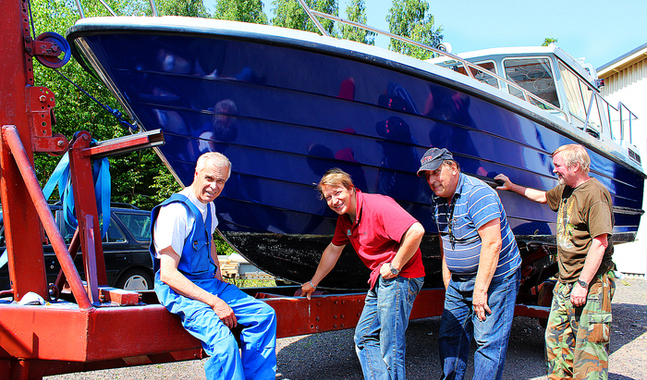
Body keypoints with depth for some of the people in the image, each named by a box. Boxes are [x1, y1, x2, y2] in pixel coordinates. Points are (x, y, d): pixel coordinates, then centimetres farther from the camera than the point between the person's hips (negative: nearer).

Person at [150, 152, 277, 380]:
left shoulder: (208, 206, 9)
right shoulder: (175, 211, -19)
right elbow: (168, 274, -23)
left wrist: (218, 277, 17)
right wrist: (215, 302, -25)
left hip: (210, 284, 9)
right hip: (179, 290, -9)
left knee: (265, 314, 0)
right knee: (223, 340, -31)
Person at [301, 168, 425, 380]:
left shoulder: (378, 206, -20)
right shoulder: (344, 218, 10)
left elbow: (416, 231, -30)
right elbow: (333, 250, 25)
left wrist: (395, 266, -21)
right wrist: (313, 283, 32)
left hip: (400, 278, -10)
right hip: (379, 282, 10)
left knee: (390, 348, -8)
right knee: (364, 336, 14)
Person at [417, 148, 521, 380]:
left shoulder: (478, 194, -21)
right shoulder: (437, 200, 6)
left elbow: (492, 243, -26)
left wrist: (480, 290, -25)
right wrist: (447, 276, 14)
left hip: (494, 278, -8)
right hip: (458, 281, 8)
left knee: (488, 340, -7)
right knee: (449, 336, 11)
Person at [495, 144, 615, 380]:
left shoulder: (595, 193, -15)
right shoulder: (565, 191, 13)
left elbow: (600, 242, -20)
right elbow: (543, 197, 37)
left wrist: (583, 284, -22)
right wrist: (513, 187, 41)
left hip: (591, 283, -9)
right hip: (565, 282, 9)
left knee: (588, 344, -8)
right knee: (555, 337, 11)